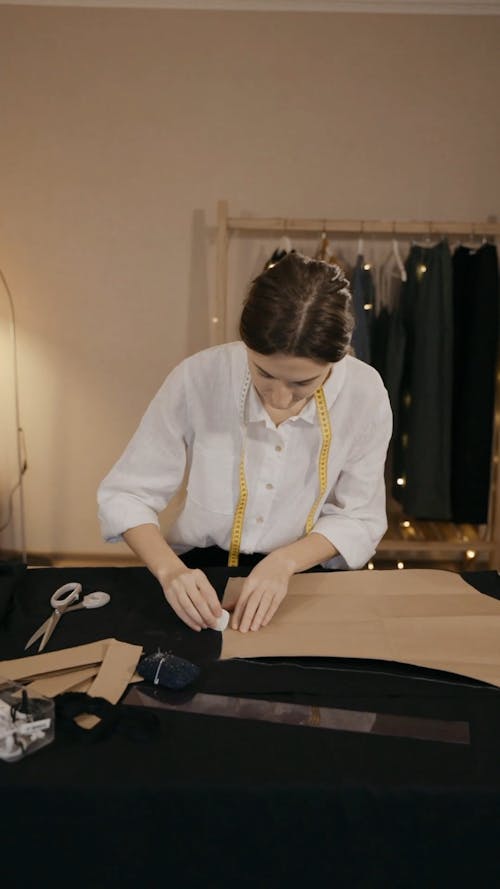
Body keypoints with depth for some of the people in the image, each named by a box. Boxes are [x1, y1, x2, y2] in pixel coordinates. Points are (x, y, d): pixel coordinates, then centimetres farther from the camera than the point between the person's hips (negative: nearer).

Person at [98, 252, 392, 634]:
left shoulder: (365, 395, -16)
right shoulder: (197, 378, -19)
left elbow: (358, 518, -5)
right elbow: (125, 494, -10)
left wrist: (285, 561, -22)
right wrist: (171, 571, -26)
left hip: (309, 573, 1)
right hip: (202, 571, 0)